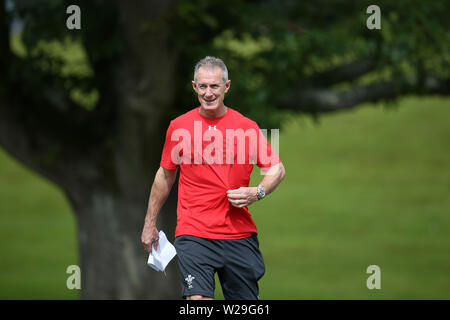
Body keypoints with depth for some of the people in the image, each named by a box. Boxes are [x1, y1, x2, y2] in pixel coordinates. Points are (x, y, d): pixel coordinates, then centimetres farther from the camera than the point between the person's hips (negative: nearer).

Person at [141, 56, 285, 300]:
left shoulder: (247, 127, 3)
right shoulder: (179, 127, 4)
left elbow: (277, 169, 8)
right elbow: (165, 175, 16)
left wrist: (256, 193, -12)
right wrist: (150, 223, 19)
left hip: (239, 233, 1)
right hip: (193, 233, -1)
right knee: (198, 299, -20)